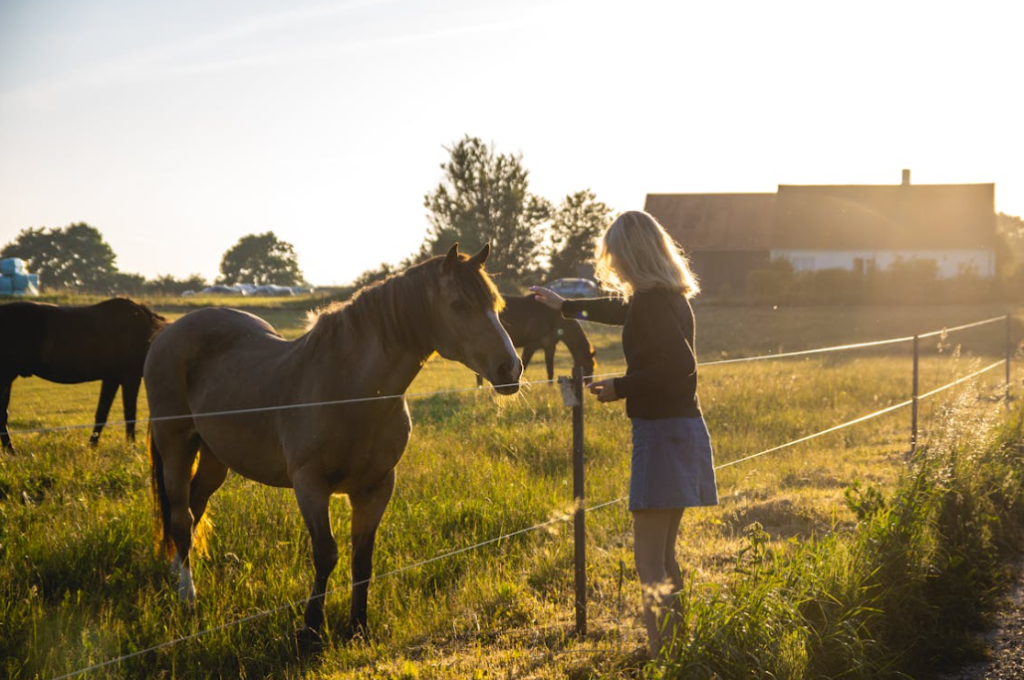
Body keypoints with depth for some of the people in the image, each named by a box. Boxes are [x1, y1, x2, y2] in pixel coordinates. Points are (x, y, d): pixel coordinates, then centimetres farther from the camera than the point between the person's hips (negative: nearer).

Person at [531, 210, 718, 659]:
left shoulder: (653, 300, -15)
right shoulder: (668, 297, 15)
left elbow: (681, 362, -27)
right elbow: (621, 308, 36)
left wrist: (622, 388, -17)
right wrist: (566, 307, 51)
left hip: (663, 432, -10)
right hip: (684, 426, 10)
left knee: (650, 561, -9)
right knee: (664, 556, 17)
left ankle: (661, 656, -11)